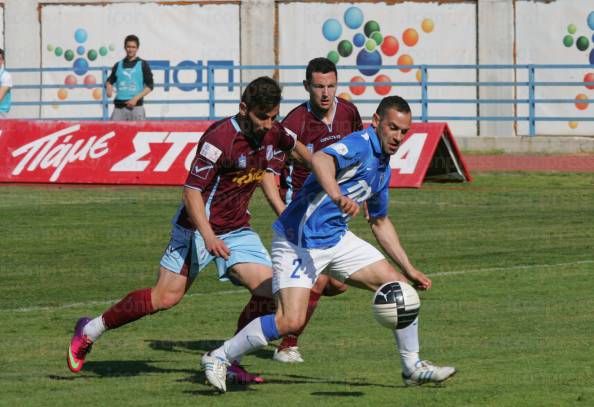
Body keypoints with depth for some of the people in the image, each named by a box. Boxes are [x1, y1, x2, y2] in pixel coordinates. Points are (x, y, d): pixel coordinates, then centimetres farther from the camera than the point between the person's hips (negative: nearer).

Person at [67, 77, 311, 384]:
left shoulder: (271, 132, -1)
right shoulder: (220, 139, -24)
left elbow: (295, 146, 25)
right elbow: (192, 191, -24)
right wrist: (208, 237, -34)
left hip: (237, 230, 7)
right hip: (199, 229, -7)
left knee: (270, 290, -10)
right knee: (166, 298, -8)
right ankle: (91, 330, 10)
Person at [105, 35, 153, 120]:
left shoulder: (143, 64, 6)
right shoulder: (118, 65, 14)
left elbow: (150, 86, 2)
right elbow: (110, 81, 22)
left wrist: (136, 98, -10)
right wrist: (108, 89, -3)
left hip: (136, 106, -3)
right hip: (119, 106, 3)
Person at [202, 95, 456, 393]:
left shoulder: (383, 167, 12)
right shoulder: (359, 145, -17)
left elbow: (380, 222, 26)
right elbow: (321, 159, -41)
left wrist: (409, 269, 24)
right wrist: (337, 195, -61)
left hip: (337, 239, 9)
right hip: (298, 242, -9)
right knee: (291, 321, -21)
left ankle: (413, 367, 17)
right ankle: (219, 358, -3)